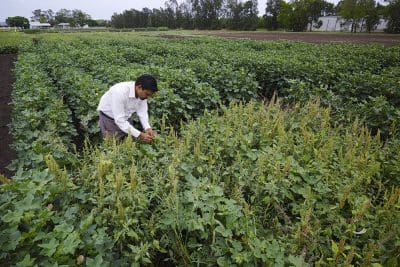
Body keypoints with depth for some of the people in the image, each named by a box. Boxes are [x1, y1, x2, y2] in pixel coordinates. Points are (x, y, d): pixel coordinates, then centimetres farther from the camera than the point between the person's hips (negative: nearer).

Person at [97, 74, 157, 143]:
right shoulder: (120, 92, -36)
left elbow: (142, 112, -9)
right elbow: (119, 120, -36)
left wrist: (148, 128, -26)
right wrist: (139, 135, -39)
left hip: (125, 117, 5)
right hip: (109, 117, -5)